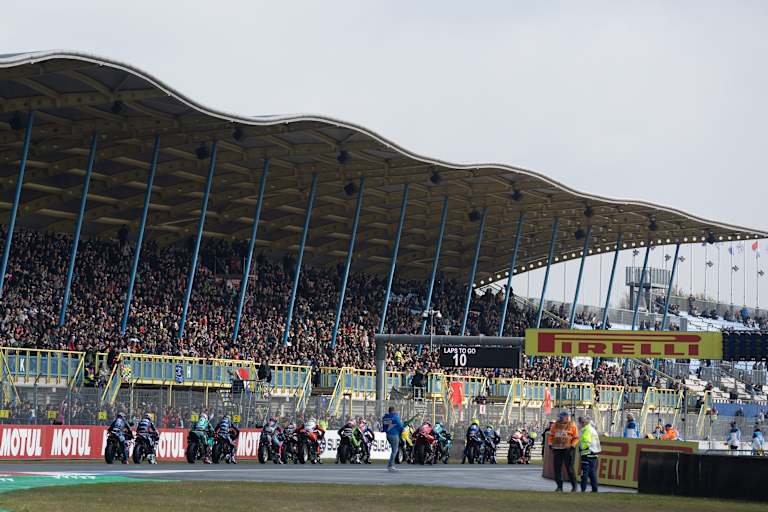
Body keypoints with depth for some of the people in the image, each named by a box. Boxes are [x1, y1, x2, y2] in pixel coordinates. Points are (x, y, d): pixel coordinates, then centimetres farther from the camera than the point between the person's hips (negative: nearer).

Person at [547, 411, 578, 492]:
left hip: (567, 449, -4)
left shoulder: (572, 425, -1)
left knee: (569, 468, -3)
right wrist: (550, 444, 4)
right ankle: (559, 486, 11)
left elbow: (576, 438, 1)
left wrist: (572, 446, -12)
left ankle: (574, 486, 9)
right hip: (557, 449, 4)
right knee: (557, 468, 3)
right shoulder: (556, 425, 9)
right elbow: (550, 435, 17)